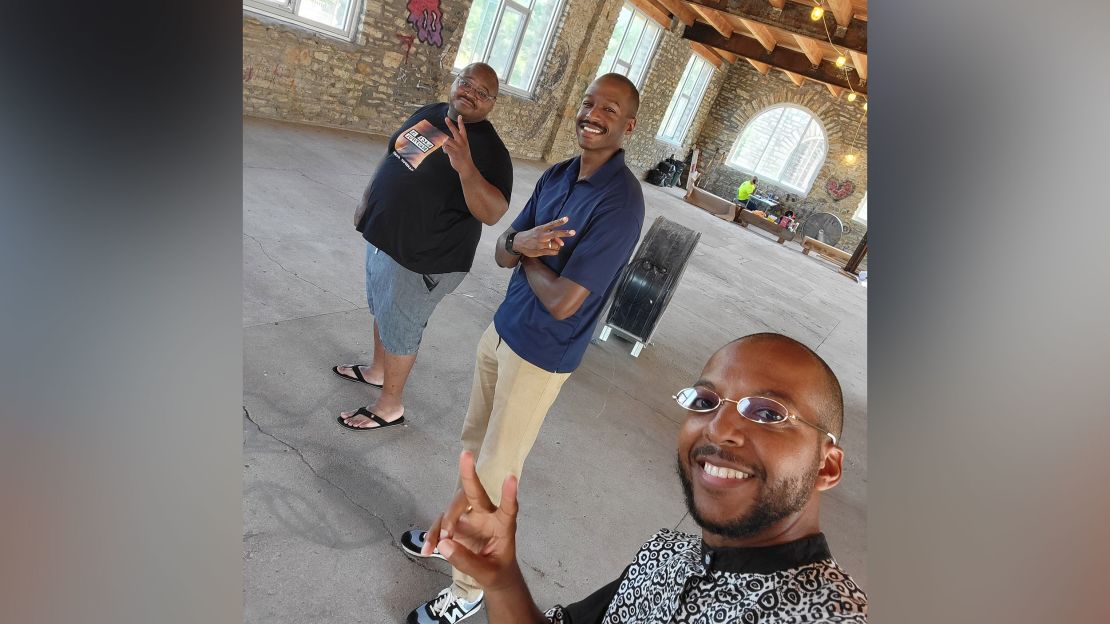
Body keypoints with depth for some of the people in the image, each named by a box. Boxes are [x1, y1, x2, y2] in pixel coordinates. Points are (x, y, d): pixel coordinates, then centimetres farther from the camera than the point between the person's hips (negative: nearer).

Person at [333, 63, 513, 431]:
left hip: (423, 258, -8)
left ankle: (390, 407, 26)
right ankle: (377, 370, 49)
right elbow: (393, 157, 16)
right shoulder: (429, 113, 4)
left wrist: (466, 167, -46)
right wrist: (366, 202, 17)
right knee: (382, 312, 25)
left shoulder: (488, 148, -20)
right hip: (382, 238, 8)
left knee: (399, 330, 6)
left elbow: (493, 214, -32)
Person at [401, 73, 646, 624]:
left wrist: (528, 253, -8)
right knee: (474, 442, 22)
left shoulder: (621, 201, -22)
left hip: (541, 356, -7)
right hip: (502, 330, 7)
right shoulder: (556, 175, 3)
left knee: (495, 471, 6)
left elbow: (562, 302, -25)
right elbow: (501, 254, 3)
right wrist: (522, 242, -20)